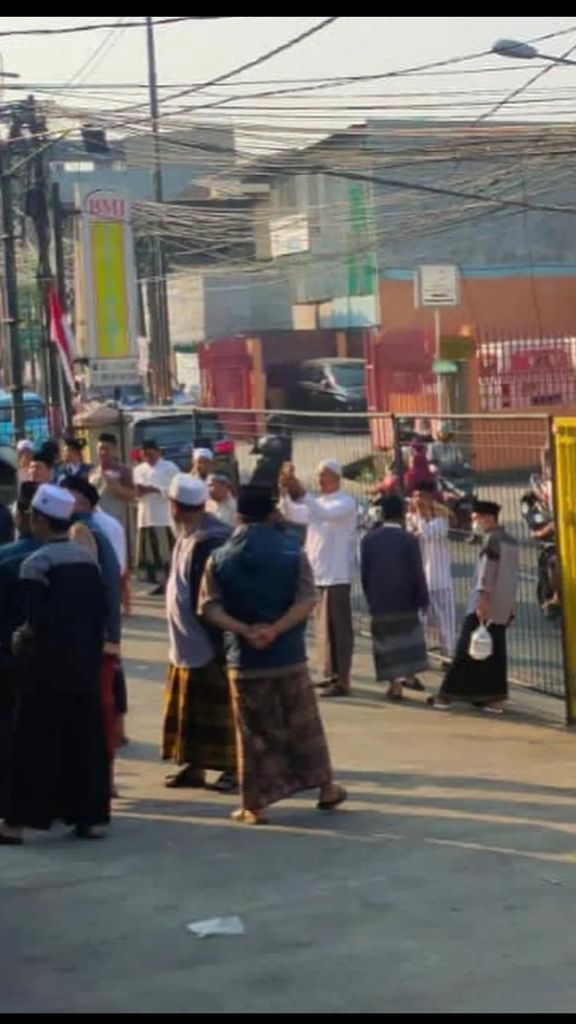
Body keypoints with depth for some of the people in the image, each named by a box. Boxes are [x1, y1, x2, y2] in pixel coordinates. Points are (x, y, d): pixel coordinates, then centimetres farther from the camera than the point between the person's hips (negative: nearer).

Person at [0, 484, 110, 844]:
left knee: (34, 741, -1)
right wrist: (93, 653, 15)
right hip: (85, 662, 6)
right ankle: (92, 817, 14)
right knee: (86, 738, 11)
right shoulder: (87, 558, 8)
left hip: (49, 664, -6)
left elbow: (37, 620, -19)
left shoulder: (36, 563, -13)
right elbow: (100, 614, 9)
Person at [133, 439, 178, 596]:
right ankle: (160, 583, 13)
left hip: (165, 518, -5)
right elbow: (134, 492, 15)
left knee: (167, 553, -8)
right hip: (146, 518, 5)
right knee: (150, 553, 5)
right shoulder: (139, 470, 16)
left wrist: (155, 490, -16)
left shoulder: (170, 468, 0)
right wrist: (138, 491, -8)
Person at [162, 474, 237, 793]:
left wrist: (219, 643, -22)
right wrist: (181, 635, 18)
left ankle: (233, 767, 9)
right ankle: (194, 766, 23)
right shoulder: (188, 537, 7)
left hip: (208, 645, -10)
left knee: (216, 709, 0)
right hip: (187, 643, 10)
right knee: (189, 707, 14)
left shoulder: (210, 541, -23)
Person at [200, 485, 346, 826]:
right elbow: (306, 600, -13)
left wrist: (244, 630, -19)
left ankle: (255, 805, 9)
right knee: (304, 726, 14)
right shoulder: (292, 552, -2)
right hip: (289, 656, 0)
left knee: (254, 733, 7)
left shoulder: (221, 559, 0)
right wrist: (276, 629, -19)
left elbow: (210, 607, -10)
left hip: (244, 660, 0)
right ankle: (327, 787, 26)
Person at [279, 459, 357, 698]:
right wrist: (285, 493, -6)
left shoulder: (346, 503, -9)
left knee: (338, 627, -8)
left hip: (337, 575, -8)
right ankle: (331, 674, 21)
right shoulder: (317, 502, 15)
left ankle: (343, 680, -7)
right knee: (324, 626, 13)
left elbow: (325, 514, -28)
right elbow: (292, 515, 8)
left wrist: (301, 494, -35)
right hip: (318, 574, 8)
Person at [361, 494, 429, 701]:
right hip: (405, 602, -2)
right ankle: (403, 678, -4)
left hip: (379, 601, 2)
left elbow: (364, 573, 1)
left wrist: (371, 598, 11)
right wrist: (423, 600, 1)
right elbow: (418, 574, -9)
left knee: (386, 643, 10)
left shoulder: (368, 539, -1)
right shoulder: (409, 540, -9)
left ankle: (394, 682, 9)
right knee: (407, 642, 10)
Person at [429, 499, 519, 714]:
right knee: (495, 652, 10)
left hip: (486, 605, -8)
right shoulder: (511, 542, 15)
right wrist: (511, 605, 24)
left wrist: (483, 600, -23)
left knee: (466, 650, -6)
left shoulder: (492, 539, -10)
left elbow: (487, 571, -18)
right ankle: (495, 698, 8)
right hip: (504, 608, 8)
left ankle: (447, 695, -6)